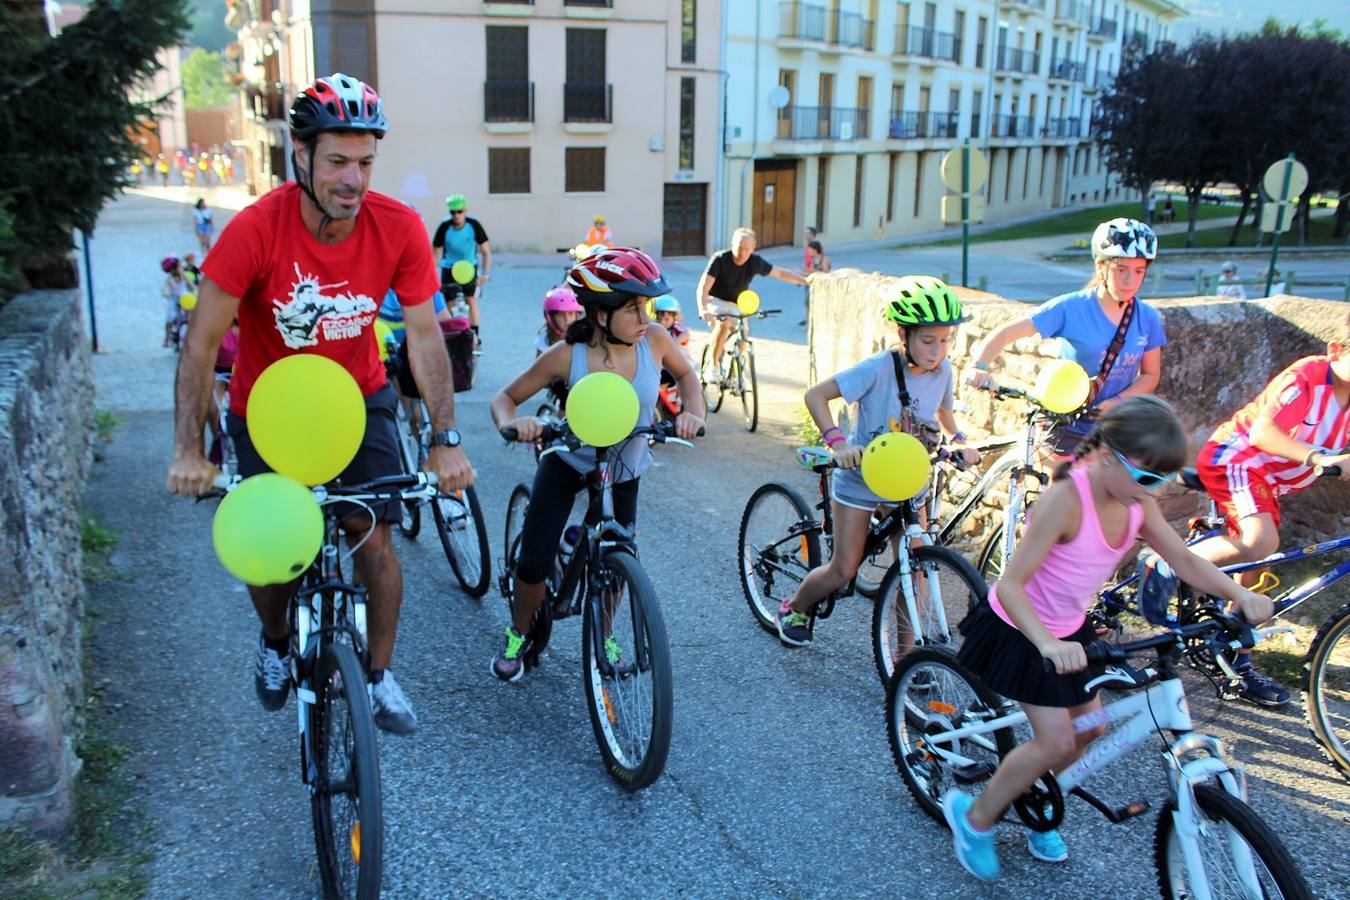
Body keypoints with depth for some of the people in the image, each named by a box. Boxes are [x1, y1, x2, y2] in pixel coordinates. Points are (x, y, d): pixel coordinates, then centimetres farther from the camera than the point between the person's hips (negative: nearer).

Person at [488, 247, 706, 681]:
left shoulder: (654, 340, -21)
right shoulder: (567, 356, -27)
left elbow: (686, 374, 1)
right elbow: (506, 396, -16)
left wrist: (693, 413, -19)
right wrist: (512, 422, -38)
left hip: (624, 470, 3)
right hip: (568, 463, -2)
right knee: (534, 565, -6)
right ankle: (518, 635, 25)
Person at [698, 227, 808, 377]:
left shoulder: (755, 262, -12)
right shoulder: (720, 259, -24)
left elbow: (780, 273, 2)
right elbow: (703, 288, -30)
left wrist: (806, 280, -3)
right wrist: (704, 310, -46)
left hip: (734, 305, 5)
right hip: (715, 300, -4)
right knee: (724, 323, -34)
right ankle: (713, 366, -23)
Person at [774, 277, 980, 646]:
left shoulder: (943, 371, -5)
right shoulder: (879, 369, -22)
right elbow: (816, 395, -23)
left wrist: (959, 440, 0)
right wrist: (837, 442, -34)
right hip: (861, 480, -5)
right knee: (844, 571, 0)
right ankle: (793, 609, 28)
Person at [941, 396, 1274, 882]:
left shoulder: (1137, 502, -10)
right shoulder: (1065, 500, -33)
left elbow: (1184, 559, 1)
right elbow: (1010, 584, -34)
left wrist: (1240, 594, -15)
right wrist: (1048, 644, -48)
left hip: (1069, 628, 8)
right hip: (1022, 629, -7)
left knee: (1087, 728, 12)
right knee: (1056, 741, -9)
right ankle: (974, 817, 11)